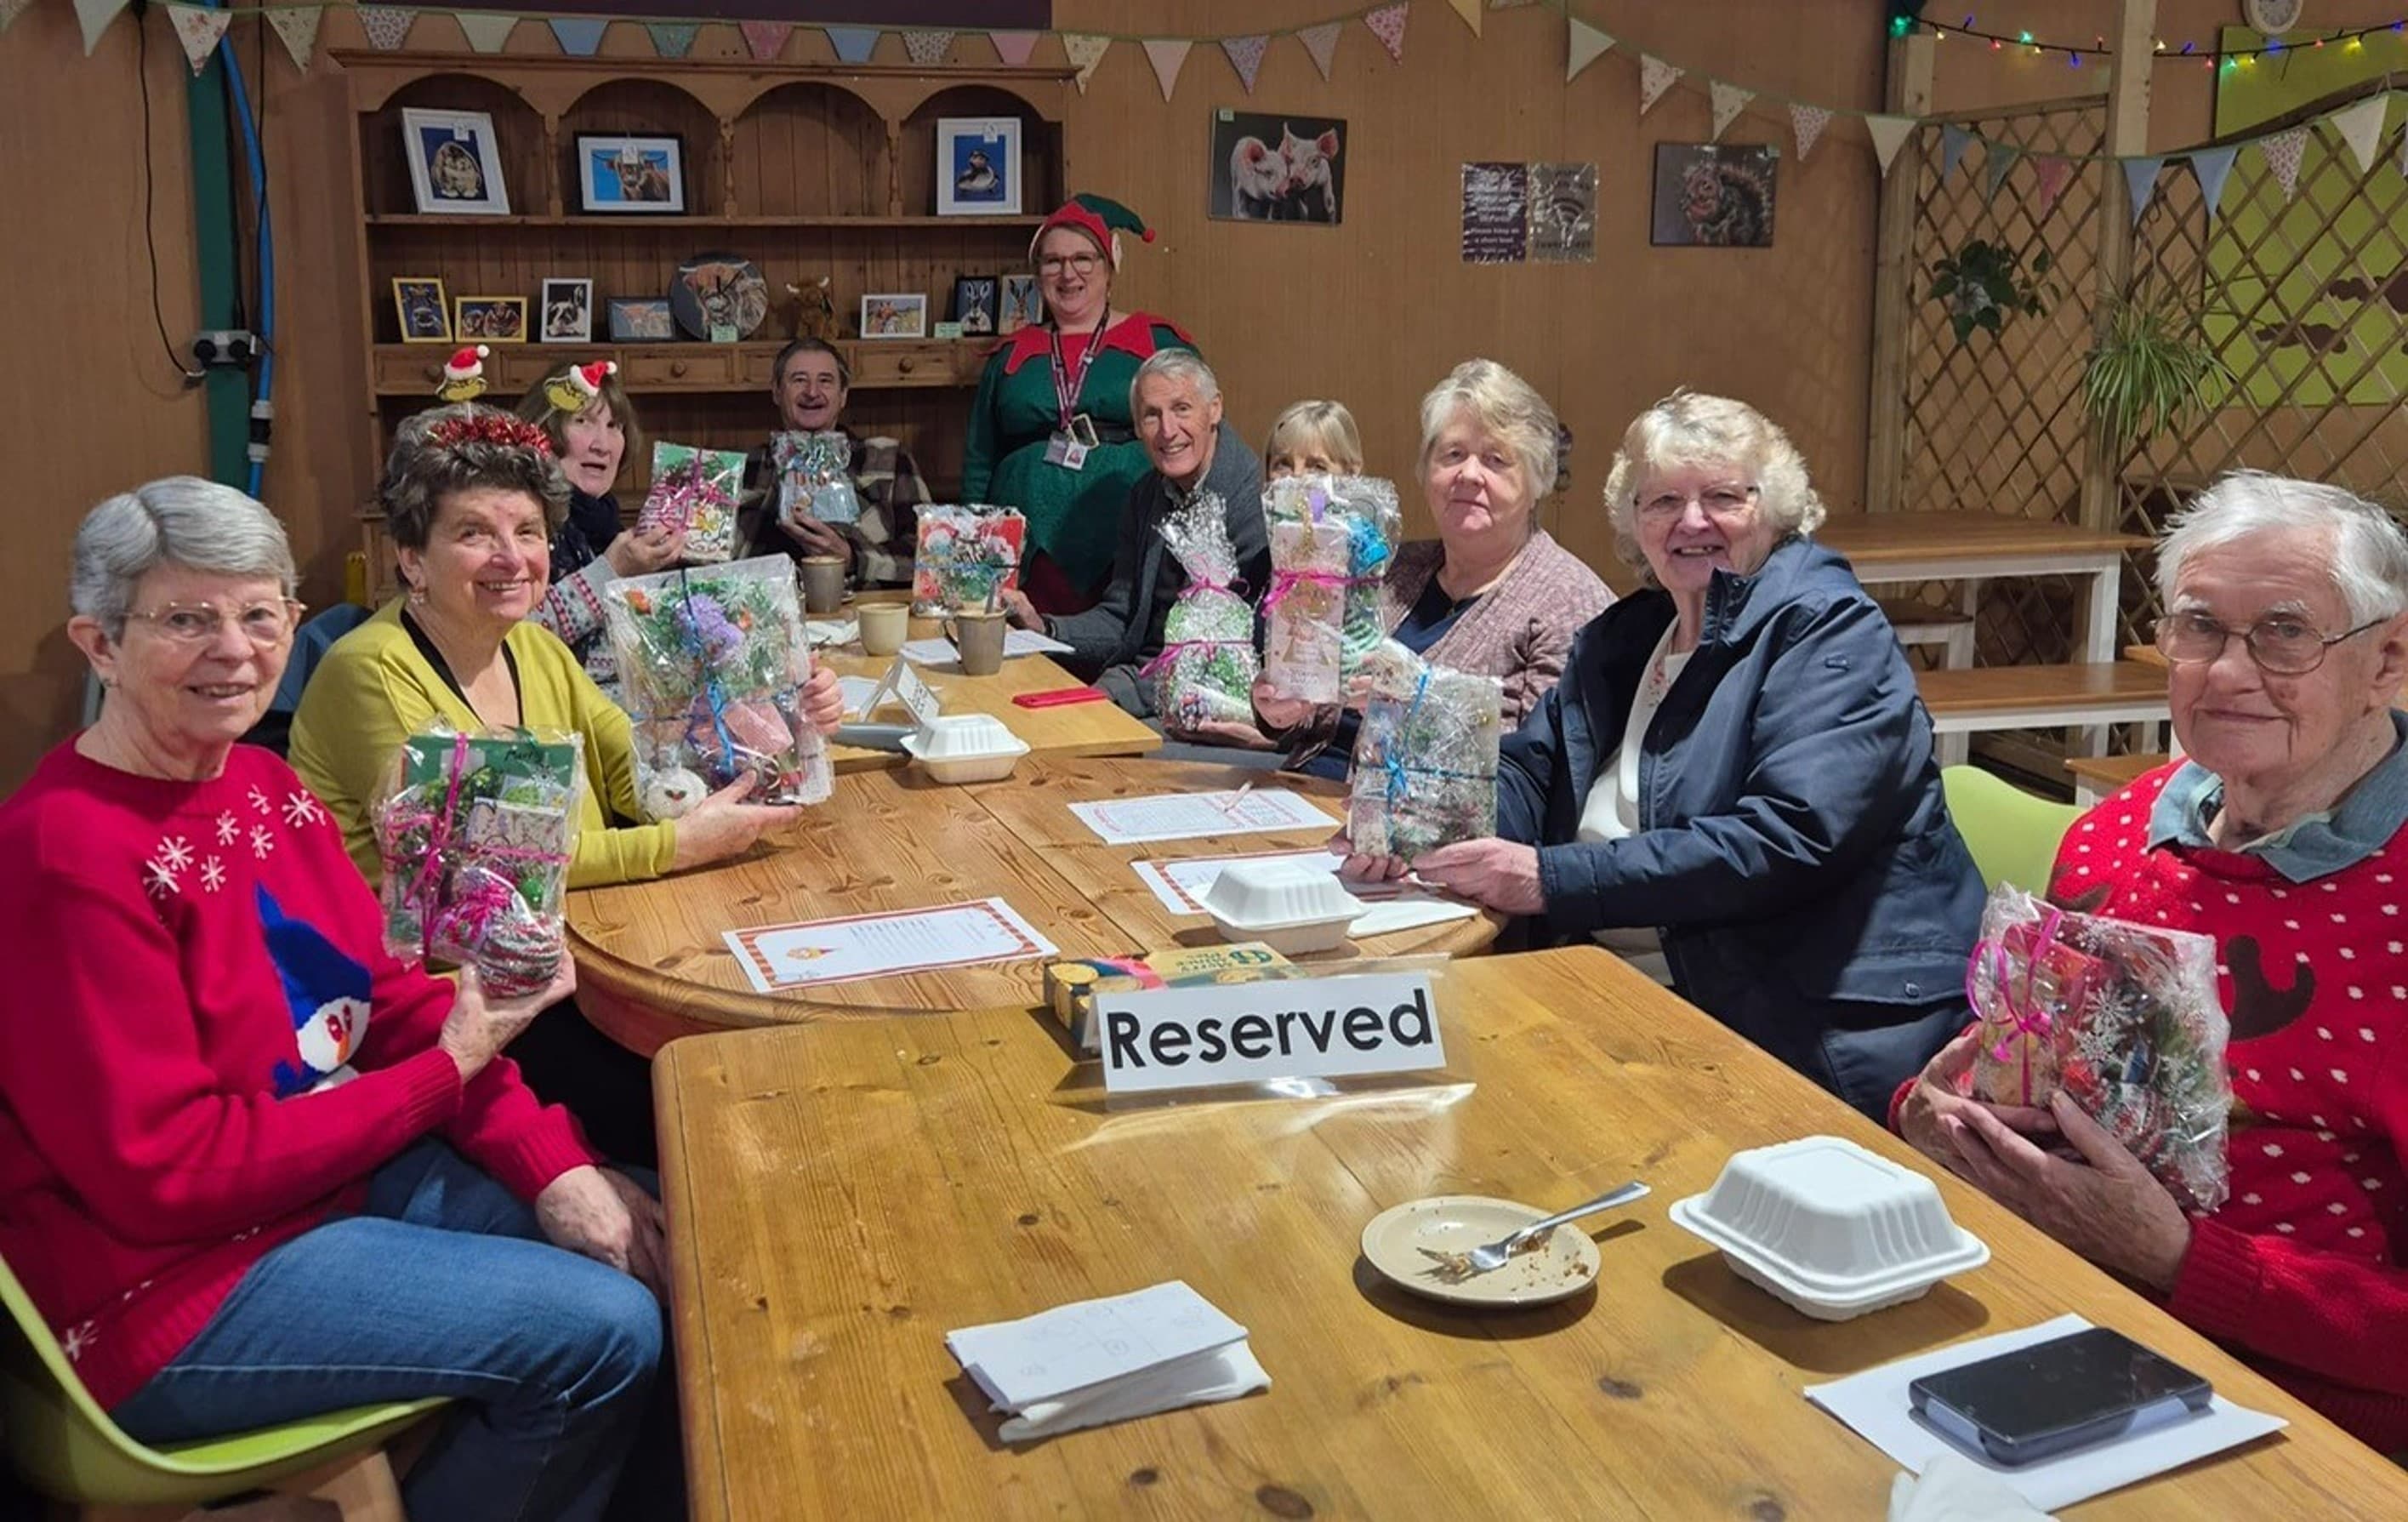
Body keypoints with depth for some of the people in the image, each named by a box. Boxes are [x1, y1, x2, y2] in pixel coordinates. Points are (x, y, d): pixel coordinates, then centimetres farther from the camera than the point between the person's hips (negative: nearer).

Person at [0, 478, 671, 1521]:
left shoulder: (264, 784, 3)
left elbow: (387, 998, 3)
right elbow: (167, 1171, -23)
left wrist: (555, 1164, -10)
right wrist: (448, 1073, -16)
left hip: (342, 1163, 8)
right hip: (173, 1283, -8)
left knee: (661, 1249, 4)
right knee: (601, 1331, -14)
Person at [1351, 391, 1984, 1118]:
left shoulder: (1828, 632, -8)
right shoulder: (1624, 635, 15)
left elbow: (1786, 840, -21)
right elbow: (1528, 771, 14)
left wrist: (1554, 879, -23)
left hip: (1823, 1030, -6)